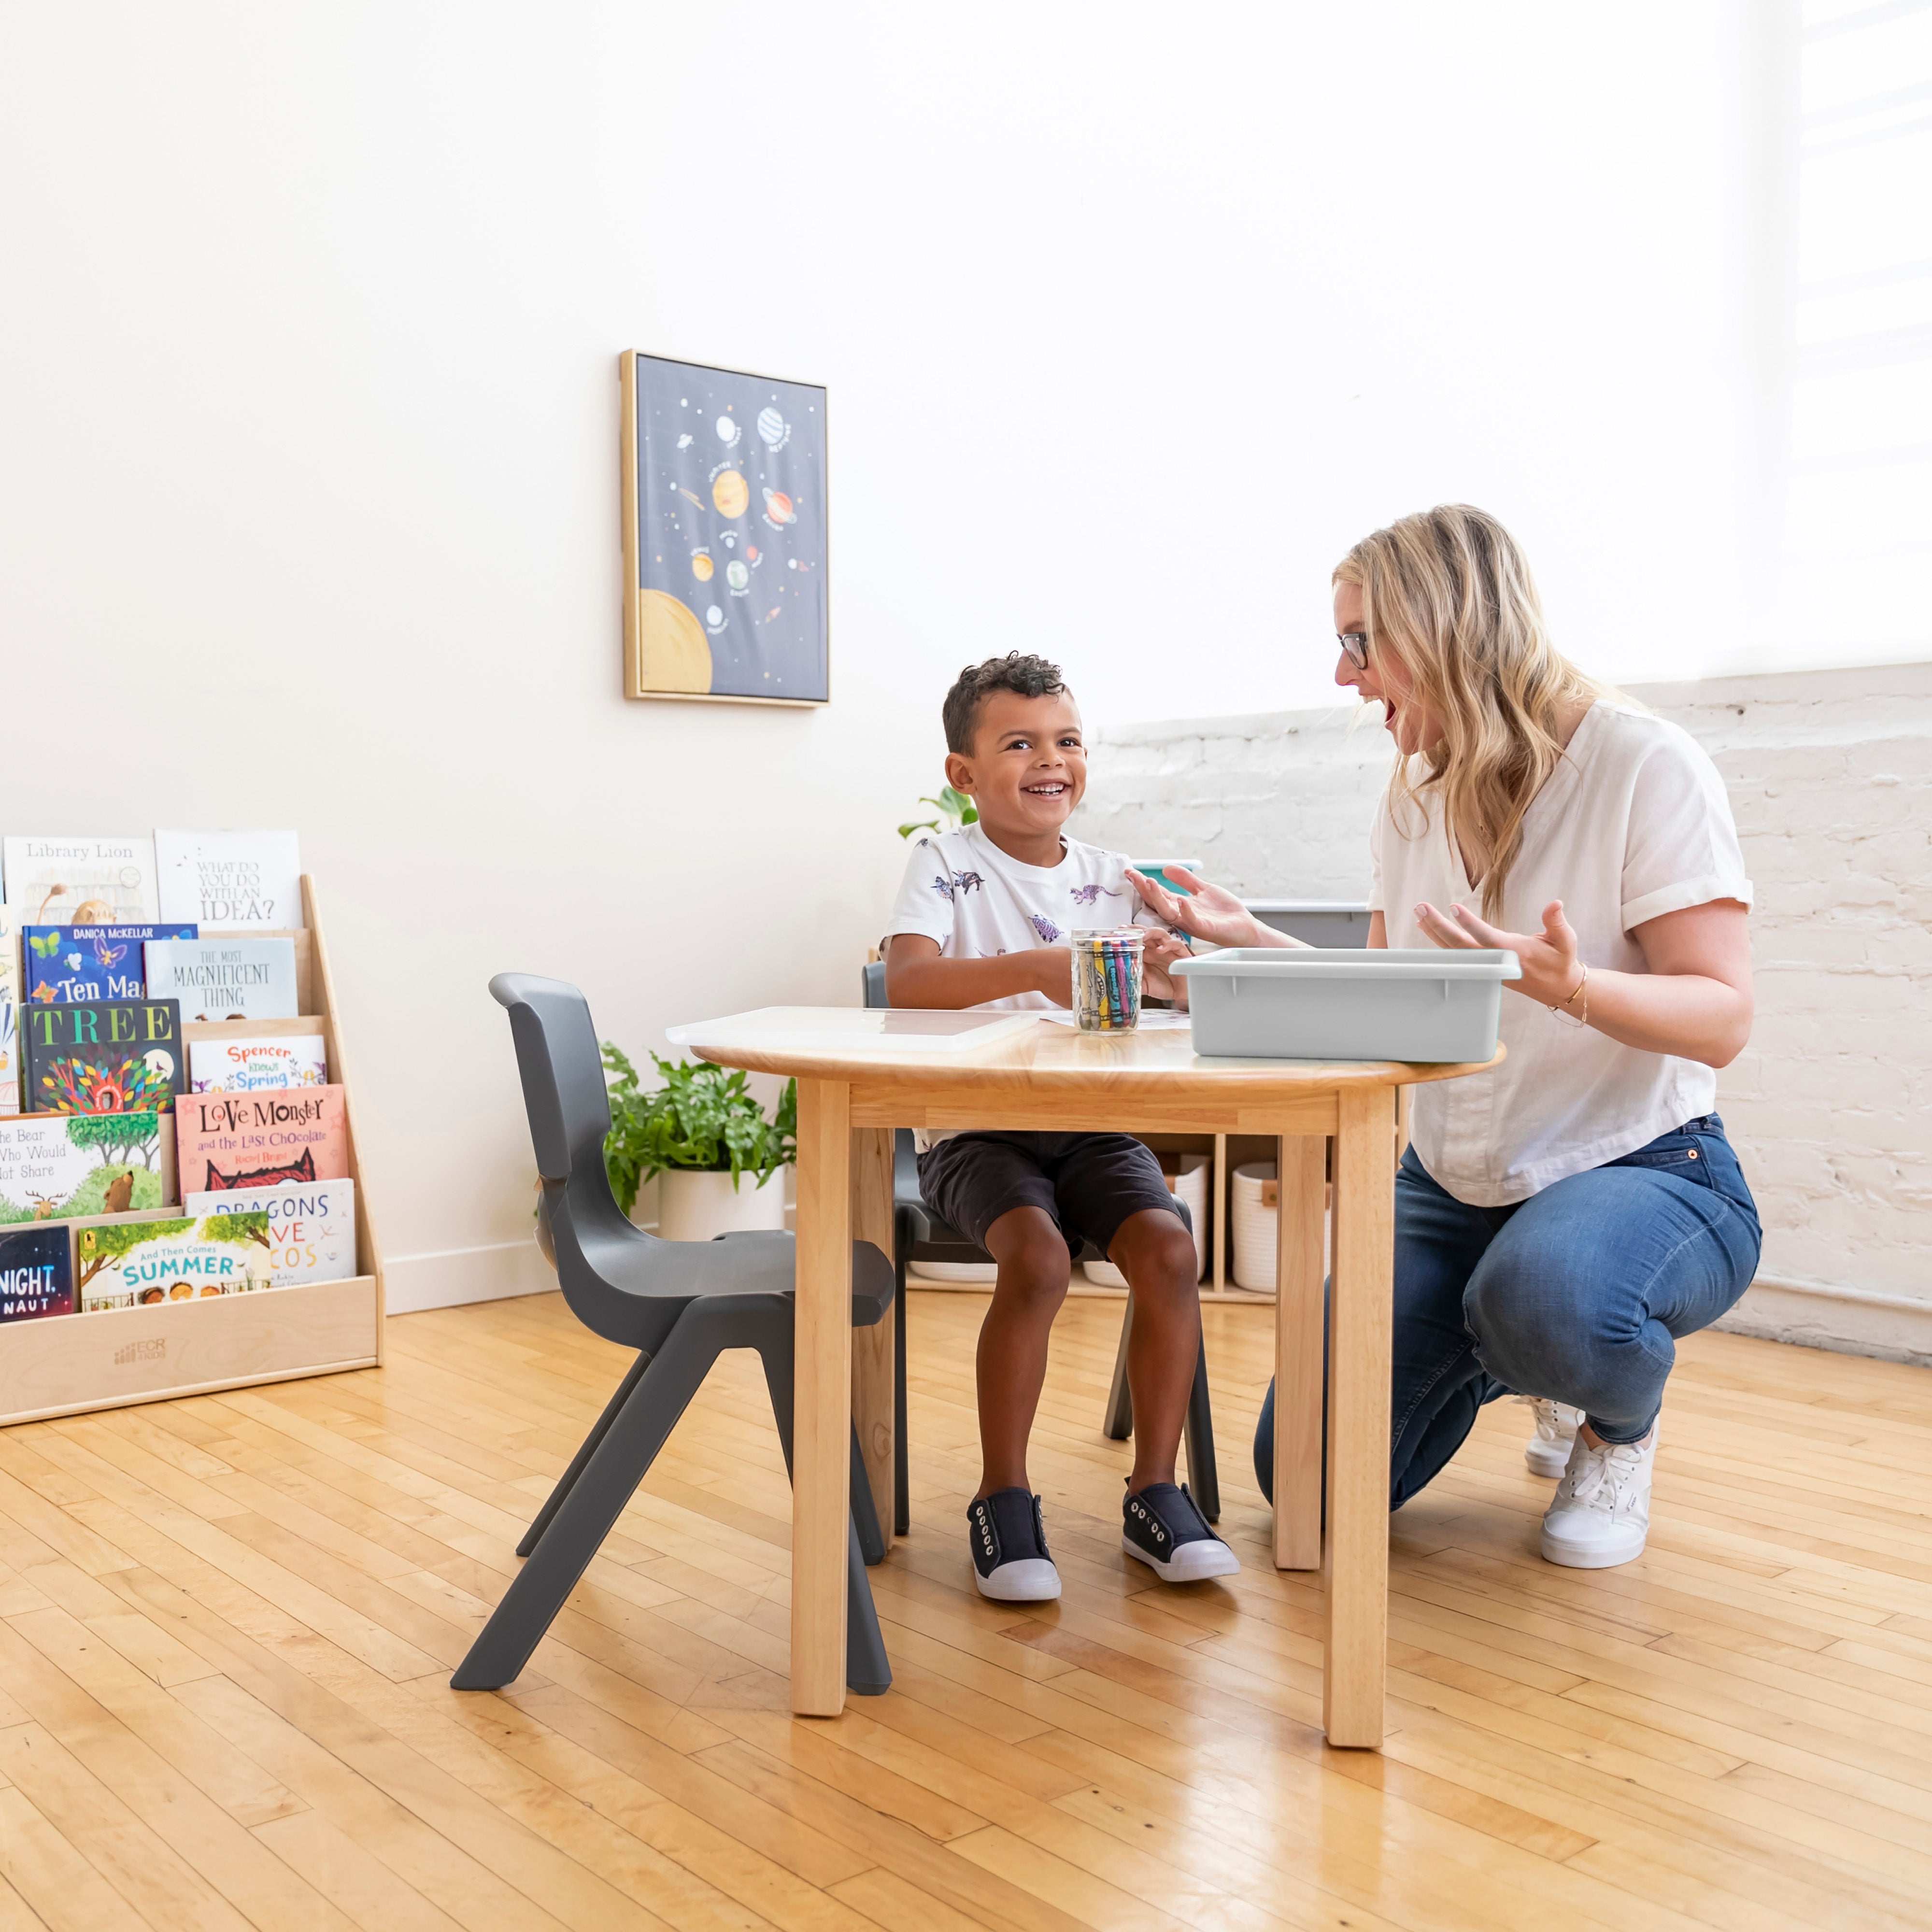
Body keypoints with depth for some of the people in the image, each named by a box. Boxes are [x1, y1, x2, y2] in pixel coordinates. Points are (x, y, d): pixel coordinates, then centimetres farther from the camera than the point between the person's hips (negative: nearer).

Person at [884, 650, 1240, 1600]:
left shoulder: (1113, 879, 11)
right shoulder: (947, 863, -2)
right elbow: (905, 982, -20)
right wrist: (1033, 969, -33)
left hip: (1093, 1124, 4)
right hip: (976, 1129, -4)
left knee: (1169, 1248, -21)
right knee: (1039, 1257, -30)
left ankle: (1154, 1491, -5)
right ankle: (1003, 1498, -10)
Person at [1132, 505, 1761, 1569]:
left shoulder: (1643, 765, -14)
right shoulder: (1412, 797, 6)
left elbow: (1722, 1018, -18)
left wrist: (1571, 987, -36)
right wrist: (1247, 938, 3)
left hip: (1642, 1170, -6)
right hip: (1451, 1188, 6)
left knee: (1541, 1293, -42)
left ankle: (1620, 1425, -2)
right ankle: (1530, 1360, 26)